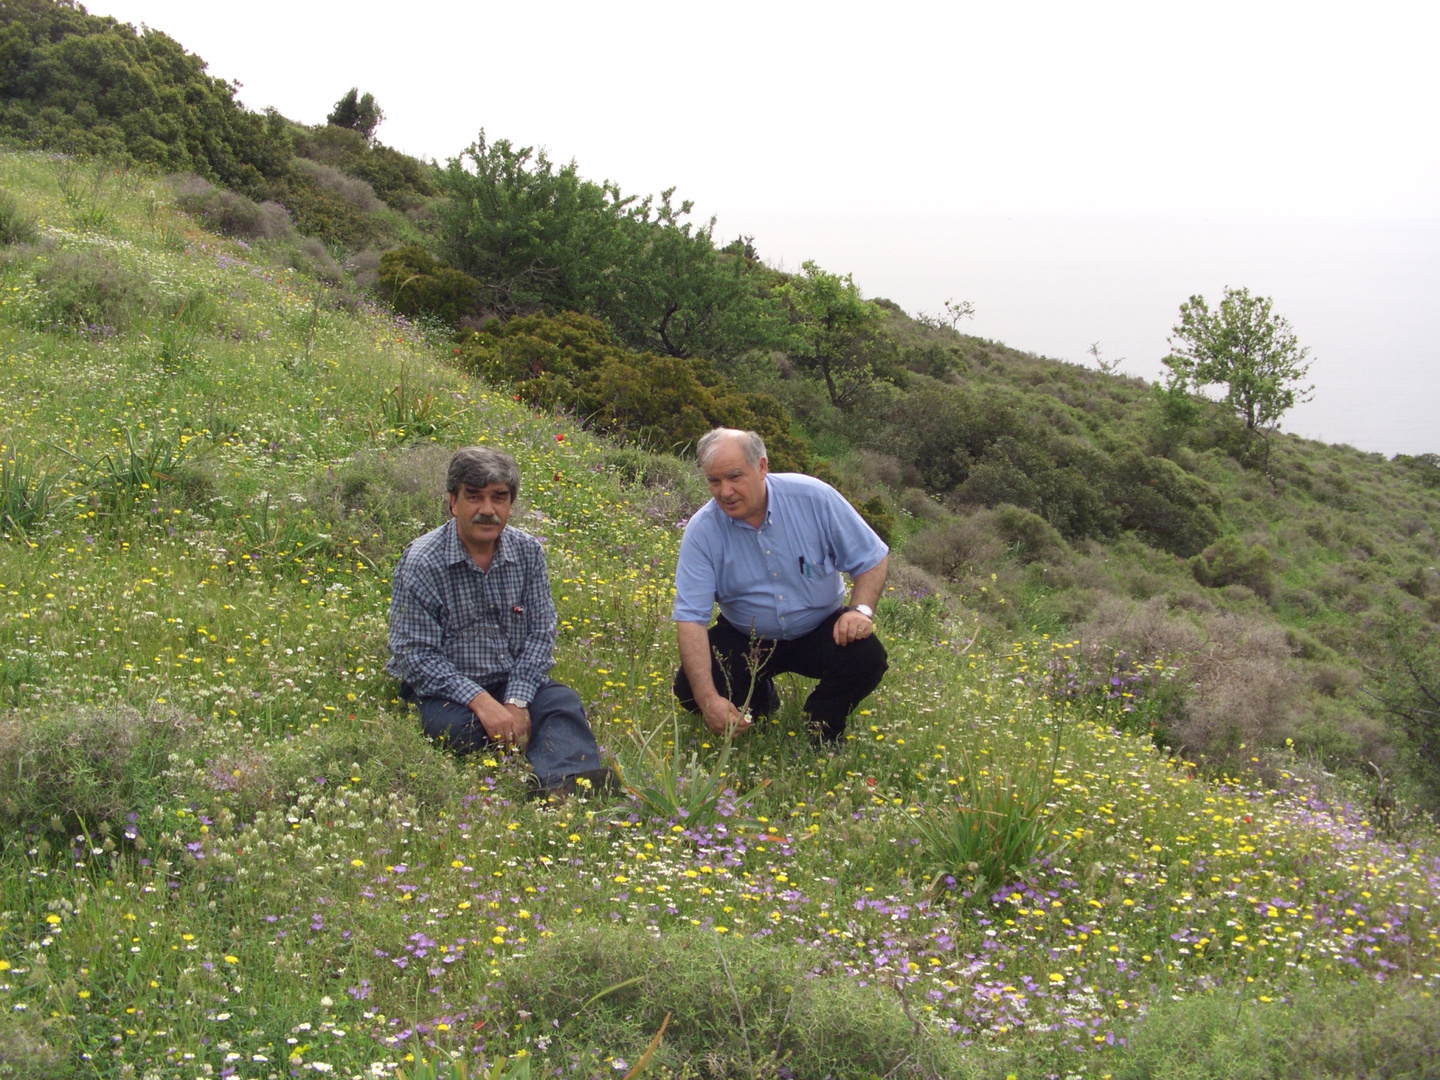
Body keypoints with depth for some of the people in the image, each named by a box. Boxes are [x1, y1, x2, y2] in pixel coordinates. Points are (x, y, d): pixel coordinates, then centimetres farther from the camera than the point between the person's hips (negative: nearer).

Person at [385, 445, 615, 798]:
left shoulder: (527, 551, 2)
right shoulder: (420, 564, -11)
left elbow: (541, 633, 0)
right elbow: (415, 656, -15)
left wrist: (517, 701, -17)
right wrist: (480, 701, -26)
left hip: (514, 683, 2)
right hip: (448, 690, -2)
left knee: (563, 701, -27)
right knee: (459, 726, -34)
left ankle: (565, 780, -53)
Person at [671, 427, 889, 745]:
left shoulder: (813, 498, -18)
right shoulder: (702, 531, -18)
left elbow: (871, 558, -7)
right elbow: (690, 618, -23)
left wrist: (862, 609, -26)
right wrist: (708, 699, -32)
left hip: (820, 630, 0)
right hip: (745, 640, 1)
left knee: (867, 659, -28)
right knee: (689, 688, -20)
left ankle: (821, 727, 2)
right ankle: (759, 699, 14)